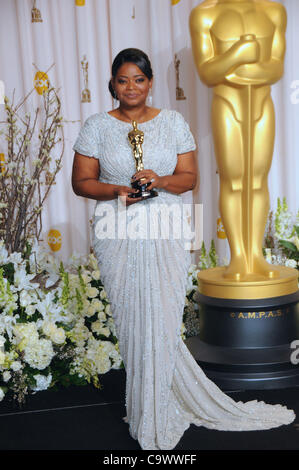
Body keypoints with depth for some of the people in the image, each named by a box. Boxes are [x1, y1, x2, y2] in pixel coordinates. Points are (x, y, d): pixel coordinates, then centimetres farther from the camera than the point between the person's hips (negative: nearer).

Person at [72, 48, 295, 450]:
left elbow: (190, 177, 6)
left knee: (161, 320, -2)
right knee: (132, 319, 1)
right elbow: (81, 182, 4)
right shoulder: (97, 126, 5)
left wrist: (160, 181, -15)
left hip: (166, 235, 0)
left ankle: (152, 421, 16)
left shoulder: (173, 123, 7)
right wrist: (116, 191, -15)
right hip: (118, 236, 0)